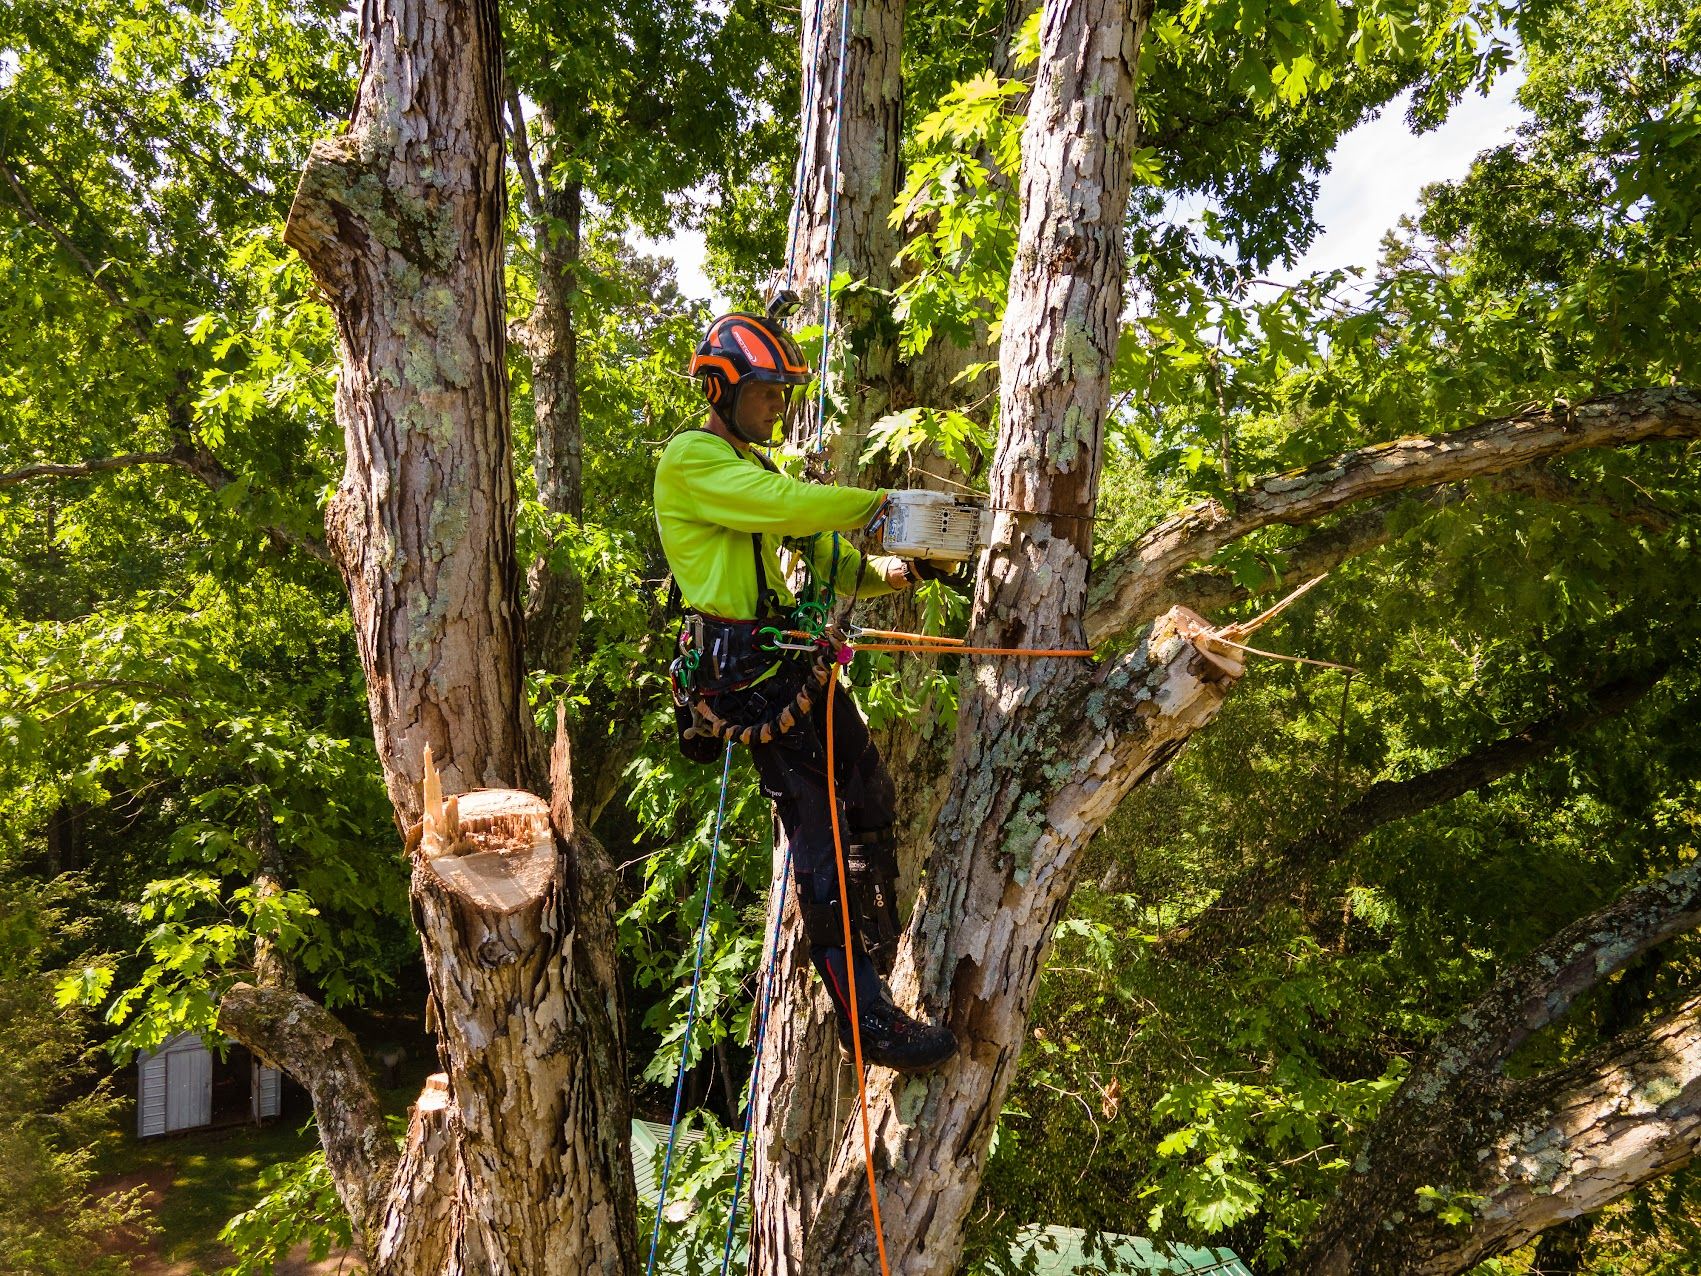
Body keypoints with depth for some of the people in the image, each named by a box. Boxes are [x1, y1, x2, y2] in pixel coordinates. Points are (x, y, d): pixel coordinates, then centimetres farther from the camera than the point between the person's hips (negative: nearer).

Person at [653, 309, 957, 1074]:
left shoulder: (757, 468, 24)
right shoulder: (691, 459, -6)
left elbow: (825, 559, 20)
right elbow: (786, 505, -21)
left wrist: (884, 573, 3)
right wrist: (887, 504, -12)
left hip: (791, 656, 9)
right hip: (741, 663, -9)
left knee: (870, 803, 11)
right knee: (820, 834, -10)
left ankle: (876, 970, 26)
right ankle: (866, 1020, -5)